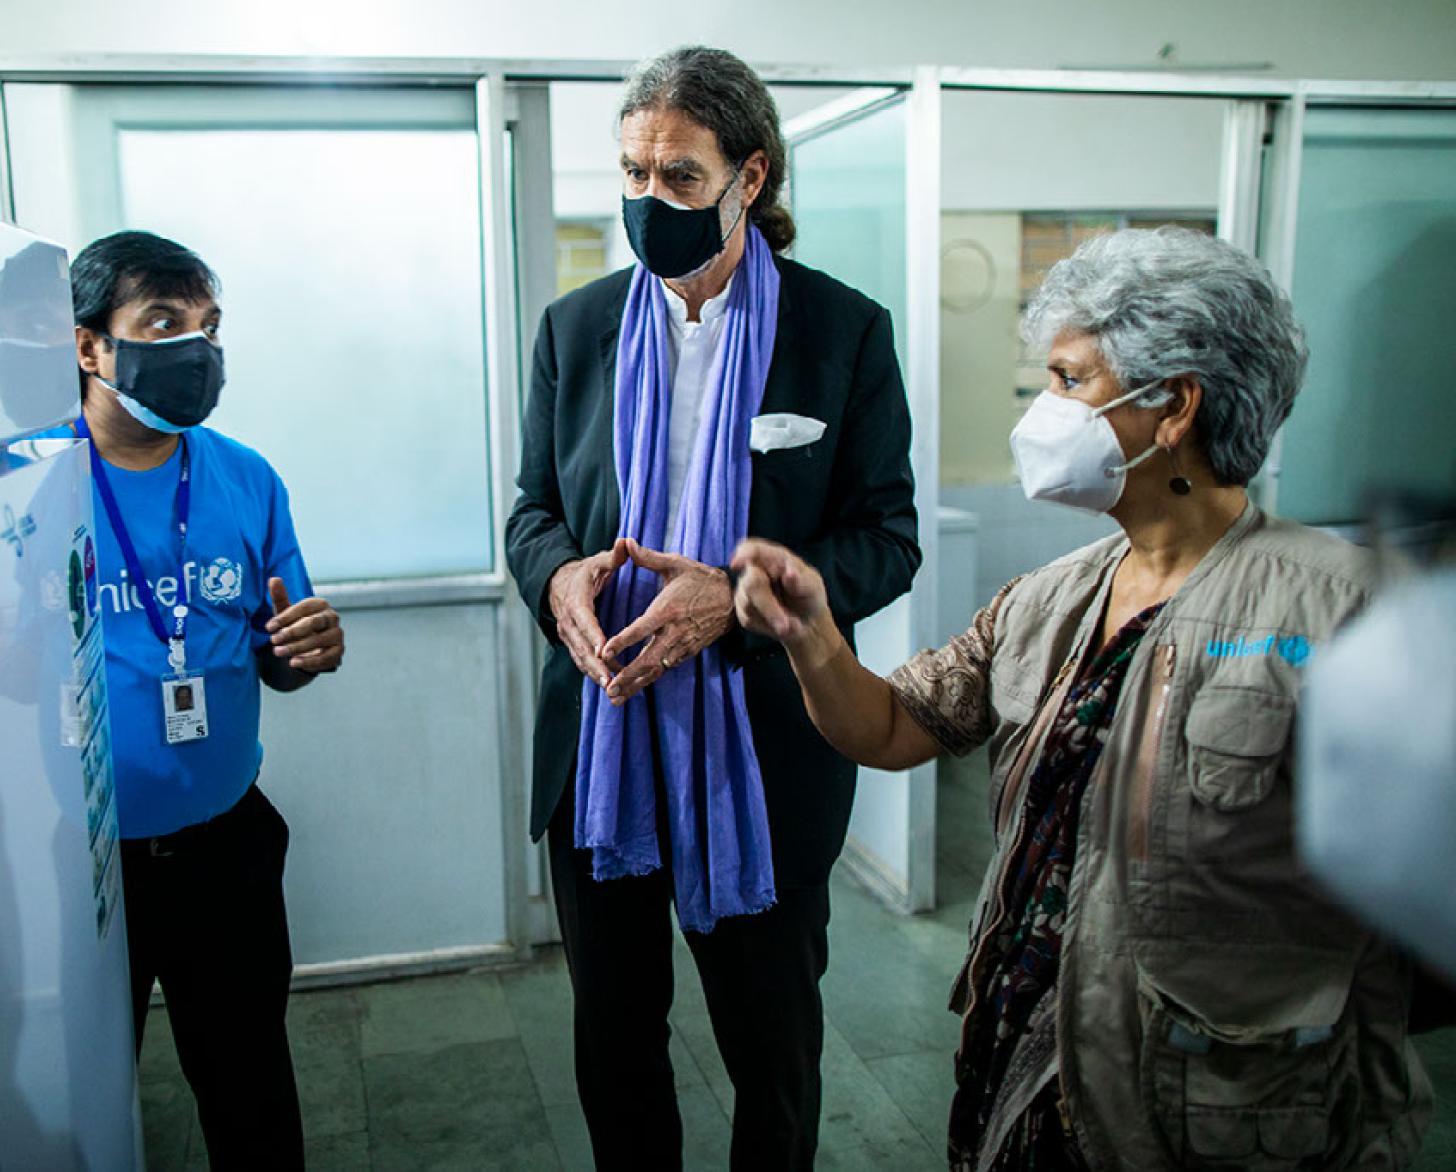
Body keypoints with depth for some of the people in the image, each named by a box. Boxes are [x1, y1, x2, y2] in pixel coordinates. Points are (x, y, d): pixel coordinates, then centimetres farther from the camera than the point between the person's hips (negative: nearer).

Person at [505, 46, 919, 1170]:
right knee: (613, 1031, 20)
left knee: (773, 1036, 17)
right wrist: (557, 574, -15)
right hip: (599, 742, 3)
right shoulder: (576, 326, 4)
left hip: (765, 750, -3)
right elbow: (535, 507, 9)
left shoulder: (847, 329, -6)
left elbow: (887, 537, -7)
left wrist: (736, 598, -23)